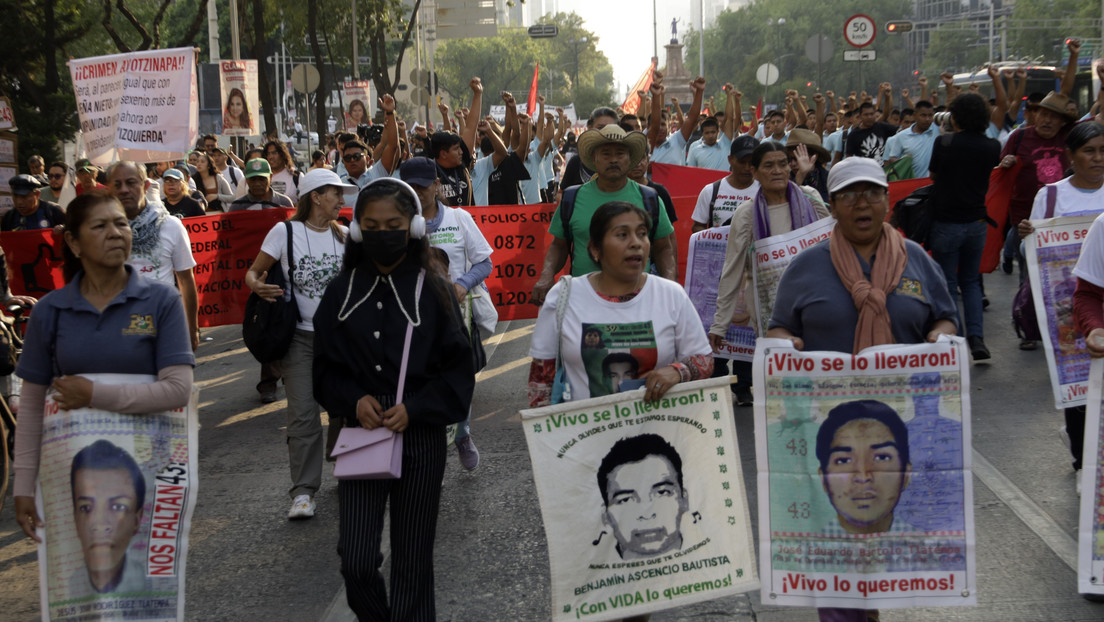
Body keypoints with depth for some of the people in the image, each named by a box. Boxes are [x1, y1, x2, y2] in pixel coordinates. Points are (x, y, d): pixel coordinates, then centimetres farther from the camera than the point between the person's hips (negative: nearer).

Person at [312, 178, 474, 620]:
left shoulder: (433, 288, -2)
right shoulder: (343, 291, 3)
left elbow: (458, 369, 0)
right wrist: (353, 401, -10)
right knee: (356, 560, -2)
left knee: (412, 562, 6)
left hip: (420, 438, -1)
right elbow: (326, 368, 8)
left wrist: (415, 408, -13)